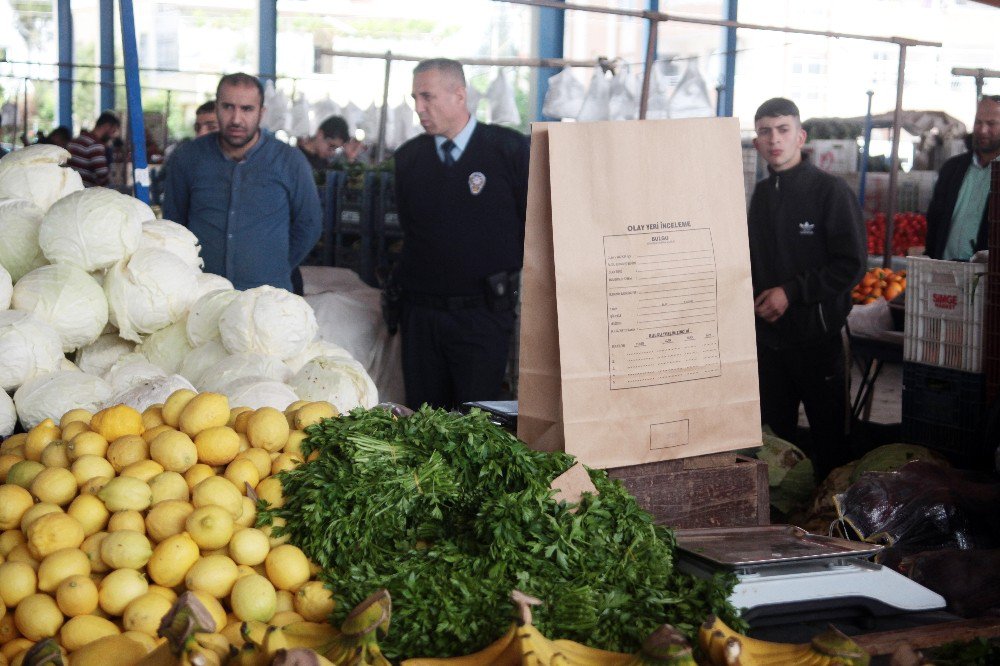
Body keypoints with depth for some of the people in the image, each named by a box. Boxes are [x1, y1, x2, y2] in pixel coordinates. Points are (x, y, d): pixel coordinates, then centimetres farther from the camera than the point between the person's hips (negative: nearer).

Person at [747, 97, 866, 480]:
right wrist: (756, 298, 6)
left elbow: (851, 265, -13)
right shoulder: (761, 194, 11)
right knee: (774, 434, 12)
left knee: (829, 436, 2)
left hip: (817, 337, -6)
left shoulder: (830, 191, -8)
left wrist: (791, 292, -15)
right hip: (768, 334, 6)